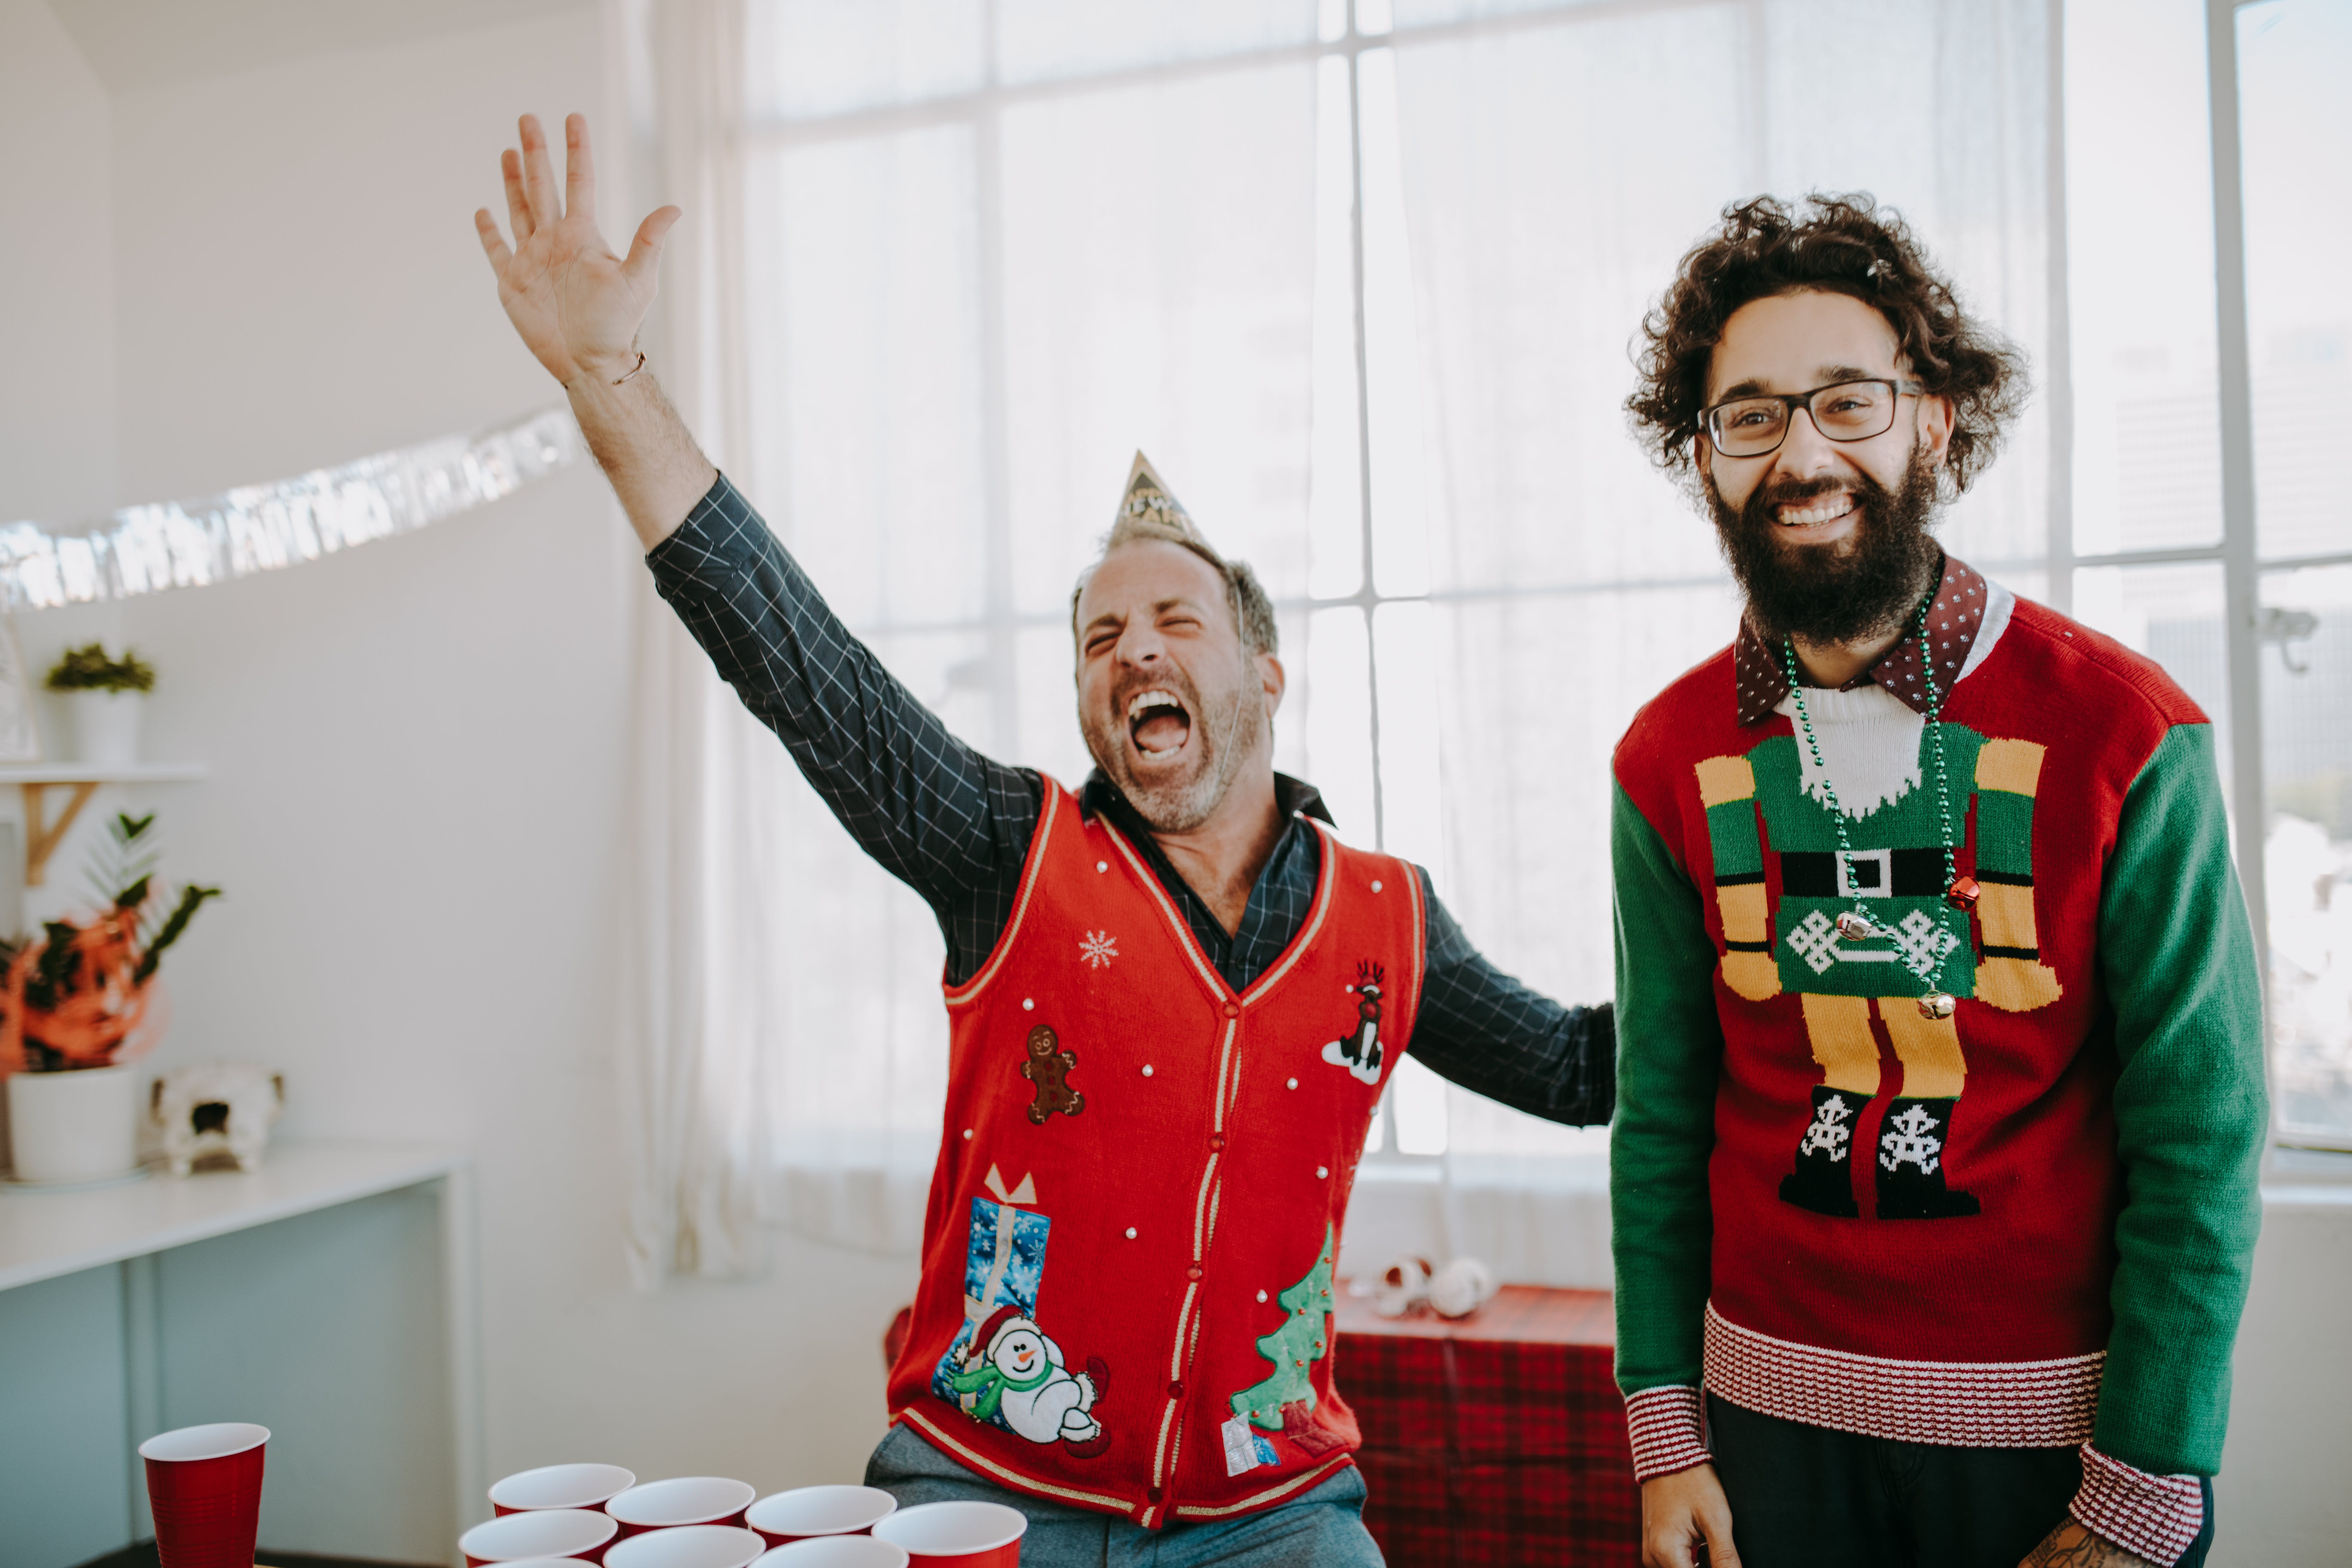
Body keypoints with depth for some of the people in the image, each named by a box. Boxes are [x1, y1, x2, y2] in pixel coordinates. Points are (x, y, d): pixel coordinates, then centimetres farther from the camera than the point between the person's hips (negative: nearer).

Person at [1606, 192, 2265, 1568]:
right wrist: (1665, 1430, -1)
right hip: (1774, 1407, 3)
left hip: (2062, 1418, -2)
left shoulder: (2125, 734, -11)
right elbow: (1662, 1111, 2)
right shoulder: (1672, 763, -2)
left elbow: (2200, 1136, -10)